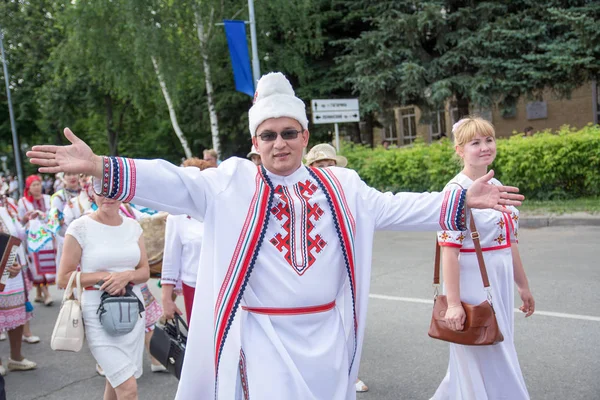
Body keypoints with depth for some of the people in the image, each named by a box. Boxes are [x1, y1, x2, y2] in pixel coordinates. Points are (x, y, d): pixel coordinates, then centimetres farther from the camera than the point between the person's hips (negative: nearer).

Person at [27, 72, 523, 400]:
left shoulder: (341, 185, 6)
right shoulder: (232, 181, -4)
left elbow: (394, 208, 7)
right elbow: (173, 183, -13)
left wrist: (462, 201, 2)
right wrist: (98, 167, -25)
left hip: (326, 334, 4)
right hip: (262, 336, -3)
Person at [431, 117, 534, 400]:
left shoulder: (497, 186, 8)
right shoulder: (456, 191, -16)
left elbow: (509, 242, 14)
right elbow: (449, 250, -21)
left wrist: (523, 286, 17)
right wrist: (453, 303, -23)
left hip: (501, 283, 8)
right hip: (472, 284, -8)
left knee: (477, 362, 20)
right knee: (488, 363, 5)